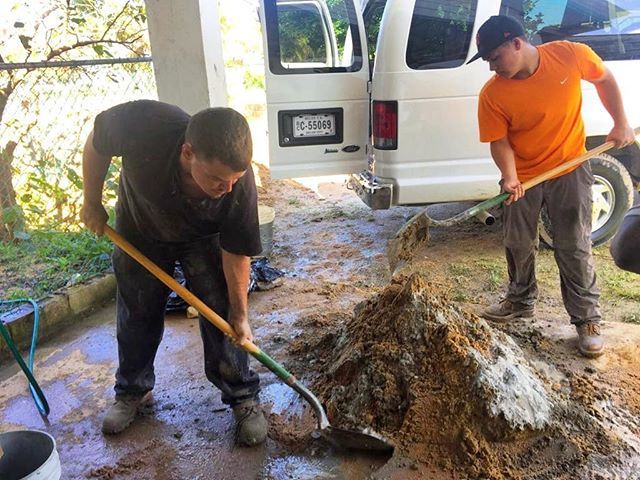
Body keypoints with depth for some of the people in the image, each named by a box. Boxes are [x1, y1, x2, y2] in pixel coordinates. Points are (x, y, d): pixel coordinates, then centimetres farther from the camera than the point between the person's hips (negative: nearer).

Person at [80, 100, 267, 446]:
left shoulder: (239, 184, -37)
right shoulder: (140, 124, -41)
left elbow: (237, 253, -23)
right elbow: (97, 142, -17)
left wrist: (239, 314, -16)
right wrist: (92, 203, -7)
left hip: (203, 239, -1)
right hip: (140, 231, 1)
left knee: (221, 314, -7)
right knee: (137, 315, 11)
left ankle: (243, 397, 12)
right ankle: (132, 390, 34)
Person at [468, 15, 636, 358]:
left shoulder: (571, 55, -16)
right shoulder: (492, 95, -18)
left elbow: (604, 79, 2)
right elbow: (499, 140, -14)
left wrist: (620, 123, 0)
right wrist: (509, 176, -30)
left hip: (569, 170, -1)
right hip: (523, 178, 1)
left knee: (574, 249, 1)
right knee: (518, 246, 13)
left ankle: (587, 320, 16)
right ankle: (521, 302, 36)